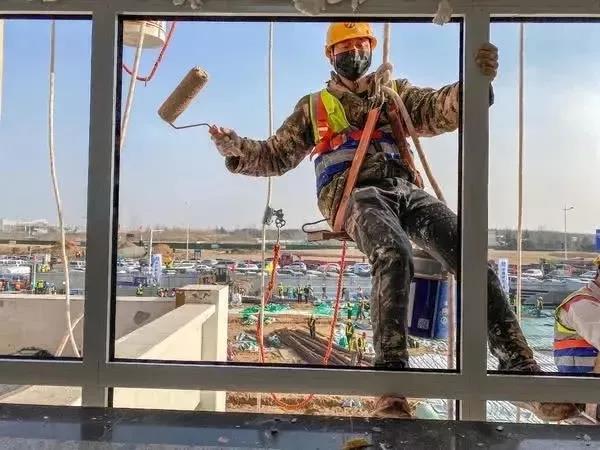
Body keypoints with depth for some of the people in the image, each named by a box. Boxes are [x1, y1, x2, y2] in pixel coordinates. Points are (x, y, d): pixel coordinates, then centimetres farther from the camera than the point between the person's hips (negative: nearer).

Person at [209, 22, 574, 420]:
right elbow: (275, 156, 23)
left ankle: (520, 367, -18)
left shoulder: (394, 92, 27)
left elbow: (440, 109, 8)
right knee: (394, 256, -36)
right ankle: (391, 377, -35)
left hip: (406, 189, 3)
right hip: (356, 194, -2)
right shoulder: (314, 106, 26)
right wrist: (236, 149, 3)